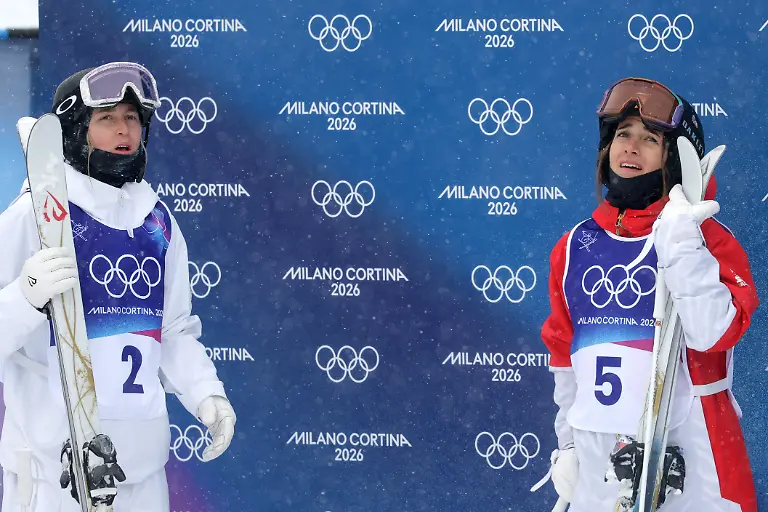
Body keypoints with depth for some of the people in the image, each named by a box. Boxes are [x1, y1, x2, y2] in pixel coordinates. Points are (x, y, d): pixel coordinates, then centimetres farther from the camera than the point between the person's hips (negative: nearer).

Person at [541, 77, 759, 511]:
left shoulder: (708, 238, -6)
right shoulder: (575, 248, 7)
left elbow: (714, 333, -21)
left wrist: (681, 246, -27)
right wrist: (567, 445, 17)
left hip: (688, 459, -4)